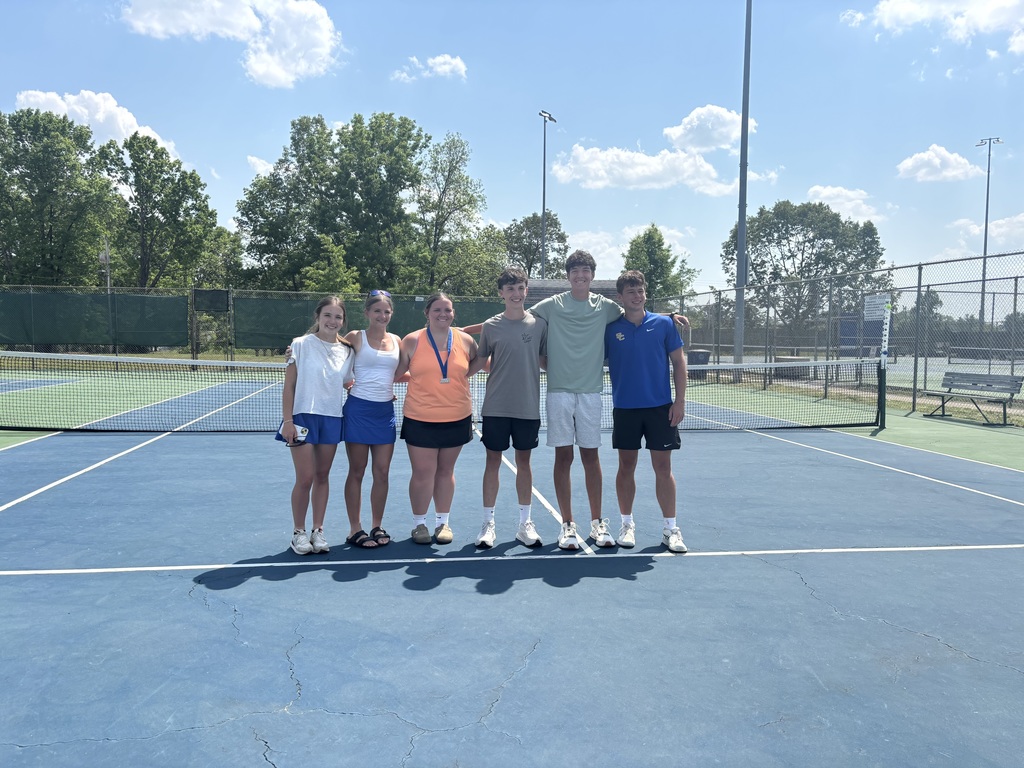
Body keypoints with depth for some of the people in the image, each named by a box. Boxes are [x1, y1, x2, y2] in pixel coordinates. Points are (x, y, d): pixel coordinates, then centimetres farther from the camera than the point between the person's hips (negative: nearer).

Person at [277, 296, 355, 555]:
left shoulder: (347, 351, 6)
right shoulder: (301, 345, -4)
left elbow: (349, 385, 12)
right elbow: (289, 386, -4)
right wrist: (287, 420, -10)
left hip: (332, 419, 3)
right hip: (303, 417, -3)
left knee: (322, 476, 9)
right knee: (305, 478, -3)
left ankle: (318, 531, 19)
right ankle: (299, 532, 14)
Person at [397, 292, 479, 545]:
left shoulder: (466, 341, 1)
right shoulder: (412, 341, -3)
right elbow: (396, 373, 5)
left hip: (456, 419, 2)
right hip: (420, 420, -2)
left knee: (445, 471, 13)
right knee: (423, 473, 2)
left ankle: (442, 522, 26)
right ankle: (419, 523, 19)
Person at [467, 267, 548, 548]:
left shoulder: (539, 324, 2)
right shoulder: (491, 326, 1)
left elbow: (545, 360, 8)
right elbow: (479, 362, 10)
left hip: (528, 407, 1)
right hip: (496, 407, 0)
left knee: (523, 462, 10)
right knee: (493, 461, 5)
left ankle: (525, 523, 20)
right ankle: (488, 523, 15)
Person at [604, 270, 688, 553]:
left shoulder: (663, 324, 1)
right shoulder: (611, 329, 2)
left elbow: (679, 362, 3)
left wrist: (680, 401, -3)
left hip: (660, 407, 0)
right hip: (625, 408, 1)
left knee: (663, 467, 2)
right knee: (626, 466, 7)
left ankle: (670, 528, 11)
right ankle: (627, 524, 20)